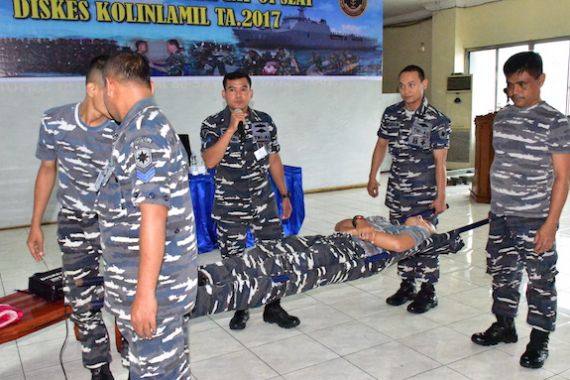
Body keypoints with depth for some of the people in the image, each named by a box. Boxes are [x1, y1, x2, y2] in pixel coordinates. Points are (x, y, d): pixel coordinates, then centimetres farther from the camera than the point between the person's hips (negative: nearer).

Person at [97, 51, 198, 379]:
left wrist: (145, 292, -22)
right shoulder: (146, 127, 12)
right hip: (158, 279, 9)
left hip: (154, 285, -9)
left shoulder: (145, 132, -19)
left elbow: (153, 216, -24)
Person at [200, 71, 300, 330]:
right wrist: (231, 128, -24)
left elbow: (274, 160, 11)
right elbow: (209, 161, -20)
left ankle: (273, 308, 22)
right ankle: (240, 309, 27)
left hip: (263, 201, 2)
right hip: (229, 205, -2)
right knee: (233, 259, 9)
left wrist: (284, 194, 11)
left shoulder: (265, 121, 4)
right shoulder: (212, 125, -5)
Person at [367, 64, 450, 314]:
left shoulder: (437, 121, -10)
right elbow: (381, 145, 14)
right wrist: (372, 177, 13)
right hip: (397, 192, 5)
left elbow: (440, 161, -11)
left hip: (424, 195, -5)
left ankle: (428, 292, 16)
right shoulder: (391, 114, 3)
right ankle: (406, 286, 27)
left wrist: (440, 196, -13)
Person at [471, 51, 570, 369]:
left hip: (534, 220, -6)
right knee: (502, 273, 17)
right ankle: (504, 326, 35)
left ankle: (539, 340, 23)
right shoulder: (503, 117, 7)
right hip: (500, 216, 6)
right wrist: (496, 206, 15)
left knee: (540, 281, 6)